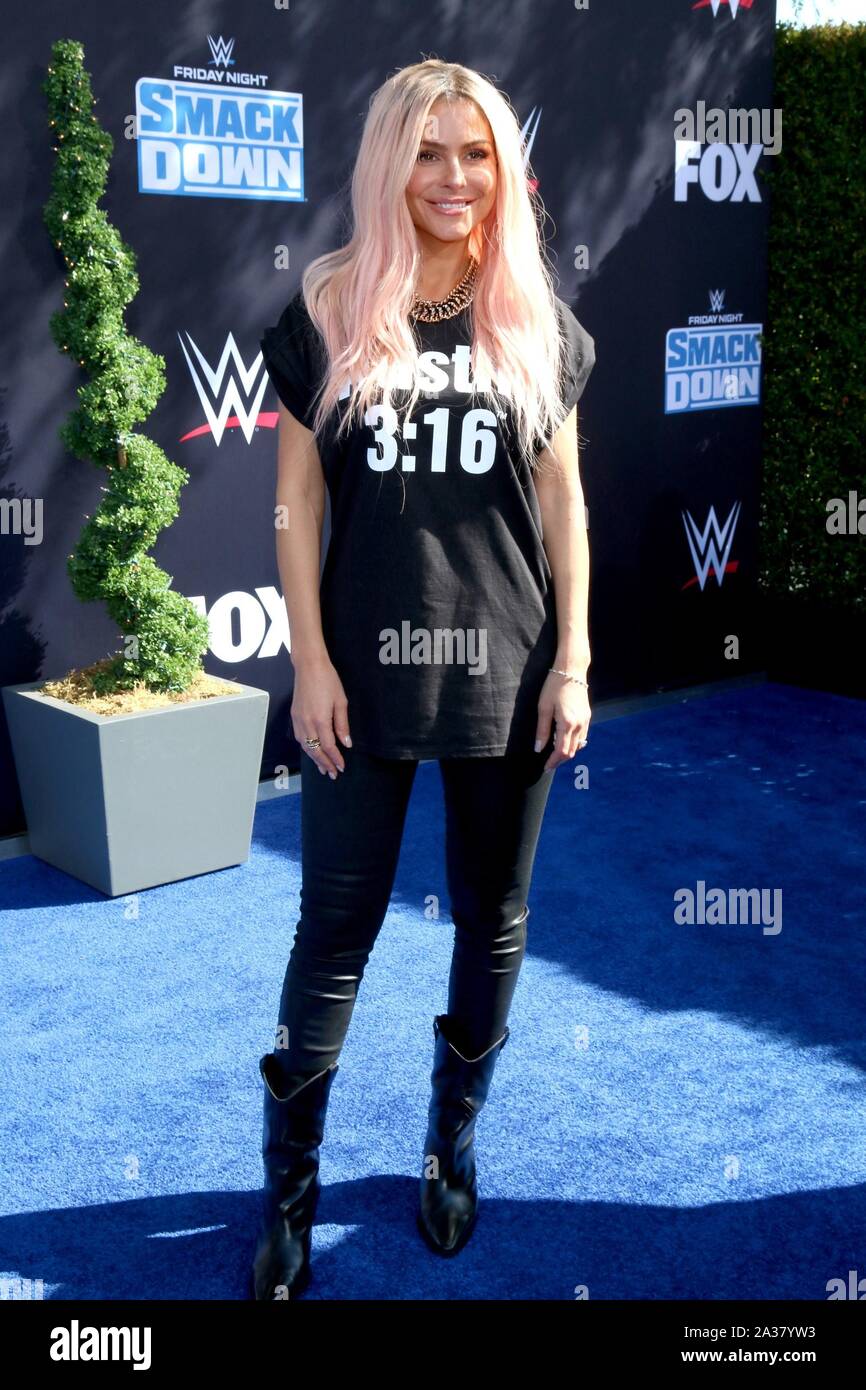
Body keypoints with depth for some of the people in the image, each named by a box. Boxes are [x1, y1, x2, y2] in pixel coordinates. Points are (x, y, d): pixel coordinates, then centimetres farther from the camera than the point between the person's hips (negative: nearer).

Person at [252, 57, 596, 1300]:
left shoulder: (537, 322, 4)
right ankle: (289, 1190, 21)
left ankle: (453, 1145, 34)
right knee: (336, 925, 5)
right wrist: (310, 660, -6)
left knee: (493, 919, 12)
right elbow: (298, 498, 0)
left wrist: (572, 660, 0)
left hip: (508, 672, 2)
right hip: (367, 669, -1)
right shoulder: (329, 311, 0)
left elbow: (562, 501, 6)